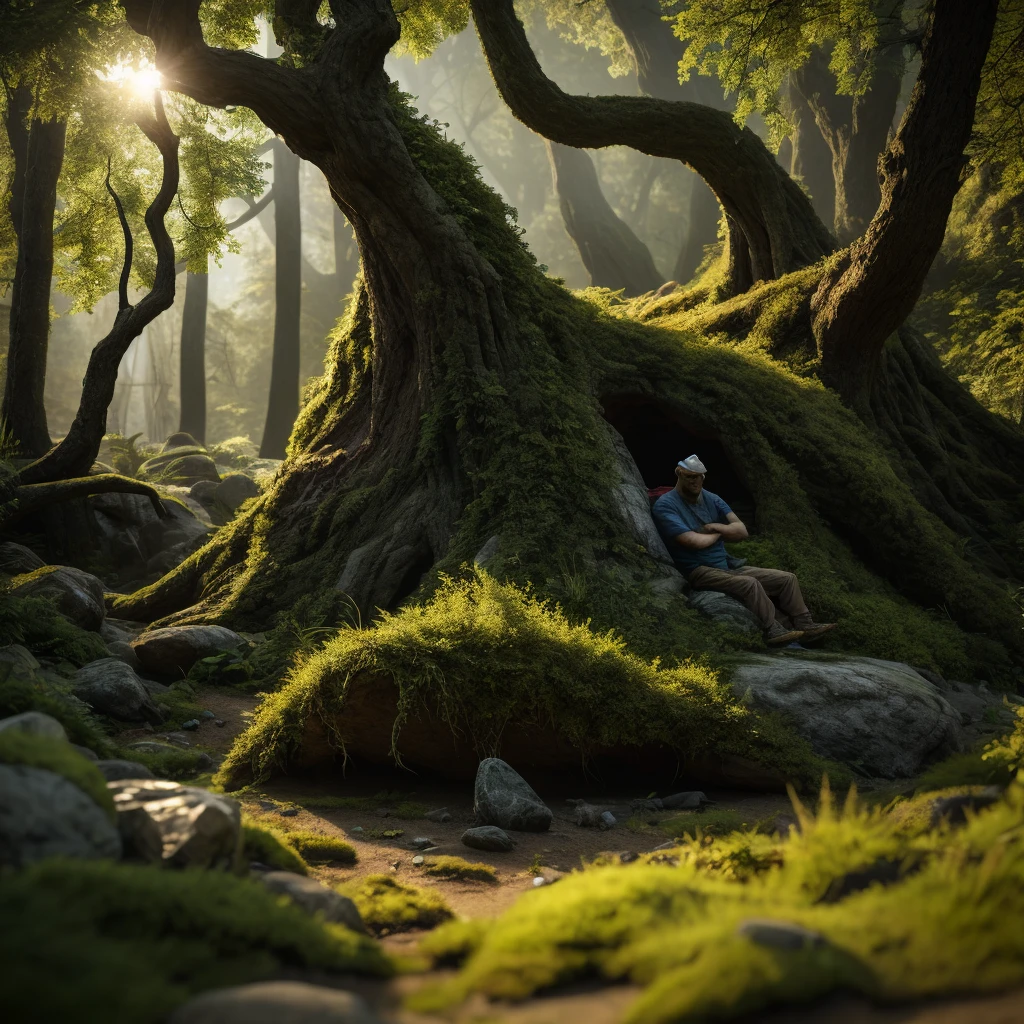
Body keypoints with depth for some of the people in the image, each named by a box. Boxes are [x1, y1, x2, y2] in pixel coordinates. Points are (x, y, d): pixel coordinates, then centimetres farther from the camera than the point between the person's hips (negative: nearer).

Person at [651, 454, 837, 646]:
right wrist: (718, 534, 0)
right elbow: (695, 541, -21)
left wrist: (715, 527, -10)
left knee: (787, 579, 1)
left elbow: (742, 531, 7)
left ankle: (804, 625, 3)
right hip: (700, 572, -8)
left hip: (728, 568, 8)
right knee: (750, 584, -34)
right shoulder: (665, 506, -10)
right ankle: (773, 630, -28)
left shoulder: (711, 499, 13)